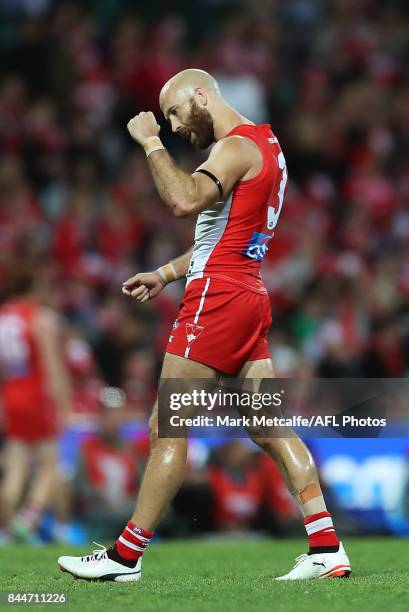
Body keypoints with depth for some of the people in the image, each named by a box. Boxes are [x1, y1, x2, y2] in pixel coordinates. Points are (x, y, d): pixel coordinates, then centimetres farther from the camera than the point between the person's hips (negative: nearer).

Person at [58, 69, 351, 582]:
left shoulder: (236, 146, -10)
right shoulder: (264, 145, 22)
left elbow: (184, 200, -29)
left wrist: (150, 142, -17)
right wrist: (166, 274, 22)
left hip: (218, 297, -10)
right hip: (249, 295, 10)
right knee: (273, 429, 4)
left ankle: (125, 556, -1)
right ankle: (327, 548, -3)